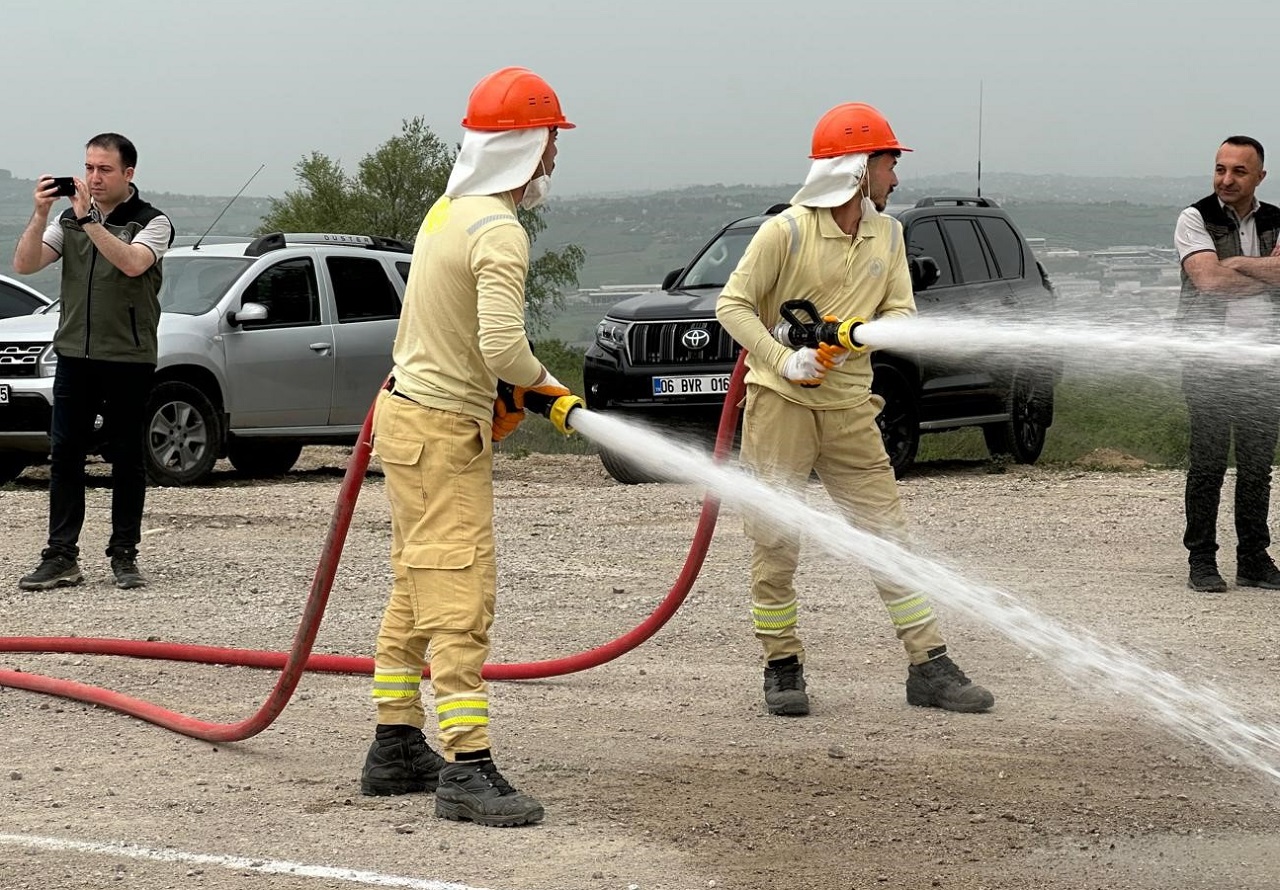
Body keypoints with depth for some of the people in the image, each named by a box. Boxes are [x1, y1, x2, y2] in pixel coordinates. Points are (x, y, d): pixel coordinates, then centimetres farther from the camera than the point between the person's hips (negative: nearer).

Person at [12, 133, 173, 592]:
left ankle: (124, 556, 8)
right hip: (74, 356, 4)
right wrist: (41, 214, -13)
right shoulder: (69, 220, 12)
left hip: (128, 360, -4)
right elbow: (24, 264, 0)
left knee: (127, 459, 2)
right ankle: (61, 557, 1)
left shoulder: (152, 222, -1)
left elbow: (133, 263, -22)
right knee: (64, 456, -1)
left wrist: (88, 218, -25)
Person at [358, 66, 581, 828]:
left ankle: (397, 749, 21)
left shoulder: (450, 209, 10)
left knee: (418, 593, 15)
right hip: (443, 429, -10)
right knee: (460, 596, -13)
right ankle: (467, 768, -17)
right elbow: (502, 343, -30)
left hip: (413, 406, 10)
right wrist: (540, 381, -11)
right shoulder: (500, 232, -20)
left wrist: (493, 394, 14)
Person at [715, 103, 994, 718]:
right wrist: (783, 360, -20)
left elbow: (900, 310, 5)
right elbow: (733, 305, -8)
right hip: (780, 402, -5)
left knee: (888, 536, 3)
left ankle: (929, 667, 5)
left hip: (849, 408, 5)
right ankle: (781, 667, 11)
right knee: (776, 544, -1)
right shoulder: (787, 231, -9)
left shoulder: (886, 234, 9)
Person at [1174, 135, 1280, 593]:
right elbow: (1208, 278, -15)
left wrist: (1235, 264, -14)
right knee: (1207, 462, -4)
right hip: (1209, 356, -4)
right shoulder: (1195, 219, 0)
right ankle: (1201, 561, 1)